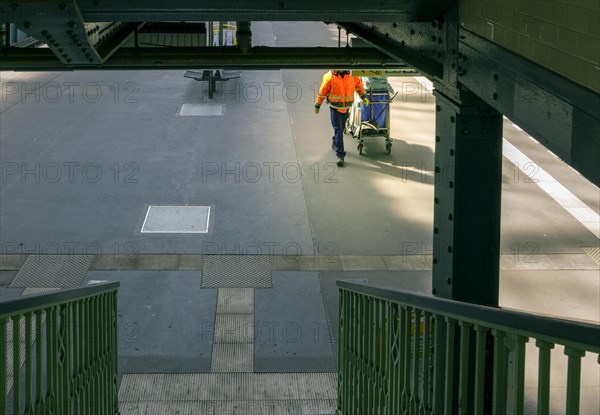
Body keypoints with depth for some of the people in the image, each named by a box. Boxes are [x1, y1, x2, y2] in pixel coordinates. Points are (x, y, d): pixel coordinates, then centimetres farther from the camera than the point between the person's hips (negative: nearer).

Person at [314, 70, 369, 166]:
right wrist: (317, 105, 0)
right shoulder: (330, 77, -16)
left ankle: (335, 143, 47)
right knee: (338, 130, -7)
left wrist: (364, 96, -3)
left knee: (341, 128, 19)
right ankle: (340, 156, -6)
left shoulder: (351, 74, -10)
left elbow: (358, 84, 7)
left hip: (346, 108, 3)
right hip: (335, 108, -3)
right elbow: (322, 91, -7)